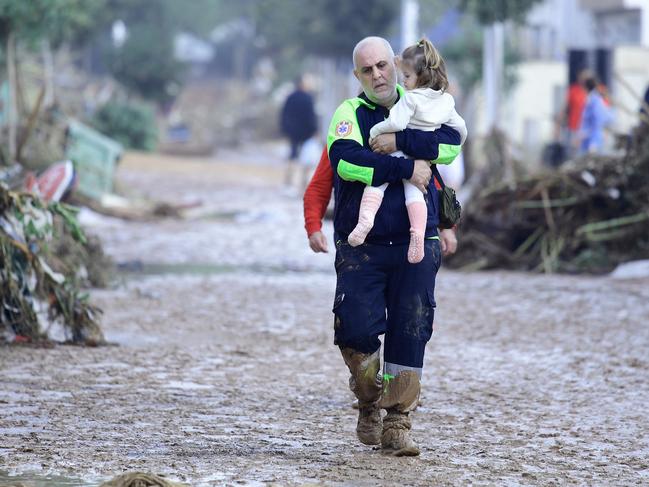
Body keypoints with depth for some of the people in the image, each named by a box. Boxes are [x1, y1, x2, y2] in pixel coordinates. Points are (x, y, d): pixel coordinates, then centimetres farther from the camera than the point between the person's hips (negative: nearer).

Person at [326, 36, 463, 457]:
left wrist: (400, 142, -17)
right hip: (361, 245, -2)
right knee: (357, 330, -10)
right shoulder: (349, 114, 2)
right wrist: (407, 168, -17)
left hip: (415, 246, 2)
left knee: (410, 334, -1)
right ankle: (370, 405, 16)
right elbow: (345, 160, -18)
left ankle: (398, 424, 6)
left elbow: (451, 143, -8)